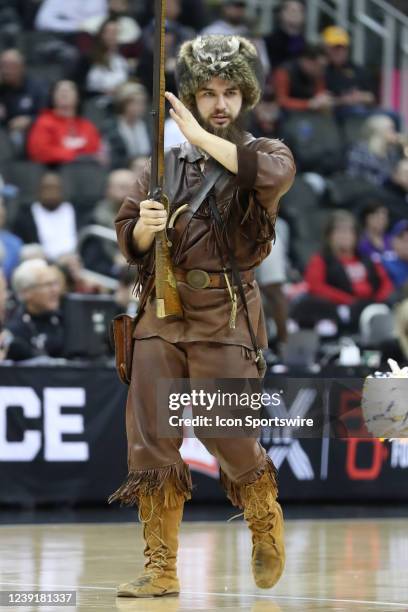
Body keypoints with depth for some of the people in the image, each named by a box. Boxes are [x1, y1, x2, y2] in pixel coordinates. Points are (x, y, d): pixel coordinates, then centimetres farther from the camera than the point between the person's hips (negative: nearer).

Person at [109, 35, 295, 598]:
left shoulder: (265, 153, 6)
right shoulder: (167, 163, 16)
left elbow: (271, 175, -21)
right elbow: (129, 243, 13)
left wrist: (200, 136, -15)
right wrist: (144, 226, -10)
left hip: (224, 318, -4)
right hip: (161, 313, 4)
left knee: (228, 437, -7)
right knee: (150, 442, -2)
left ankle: (267, 528, 22)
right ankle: (161, 570, 4)